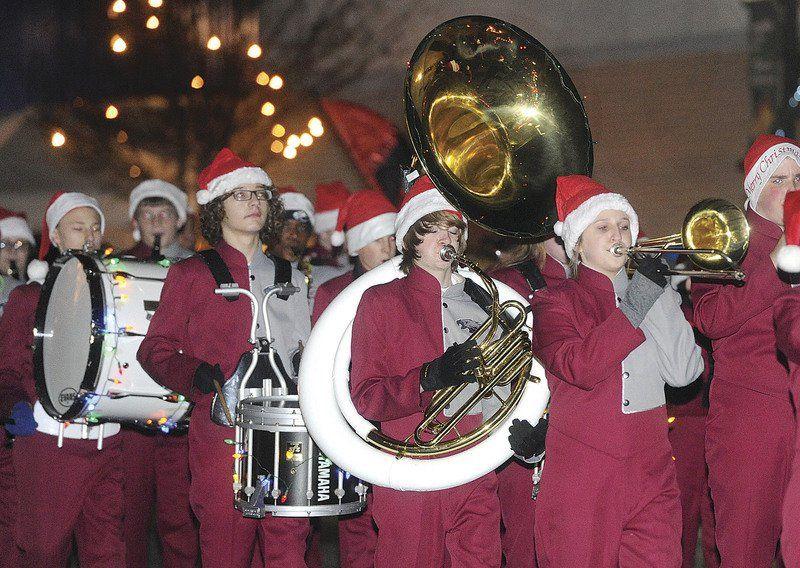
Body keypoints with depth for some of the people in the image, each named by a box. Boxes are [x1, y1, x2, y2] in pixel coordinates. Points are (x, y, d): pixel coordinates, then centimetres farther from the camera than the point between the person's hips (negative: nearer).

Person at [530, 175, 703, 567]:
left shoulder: (652, 294, 16)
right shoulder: (554, 302, 4)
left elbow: (683, 372, 0)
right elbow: (580, 368, -17)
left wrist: (662, 296, -3)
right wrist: (636, 306, -13)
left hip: (650, 473, 3)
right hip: (580, 479, -3)